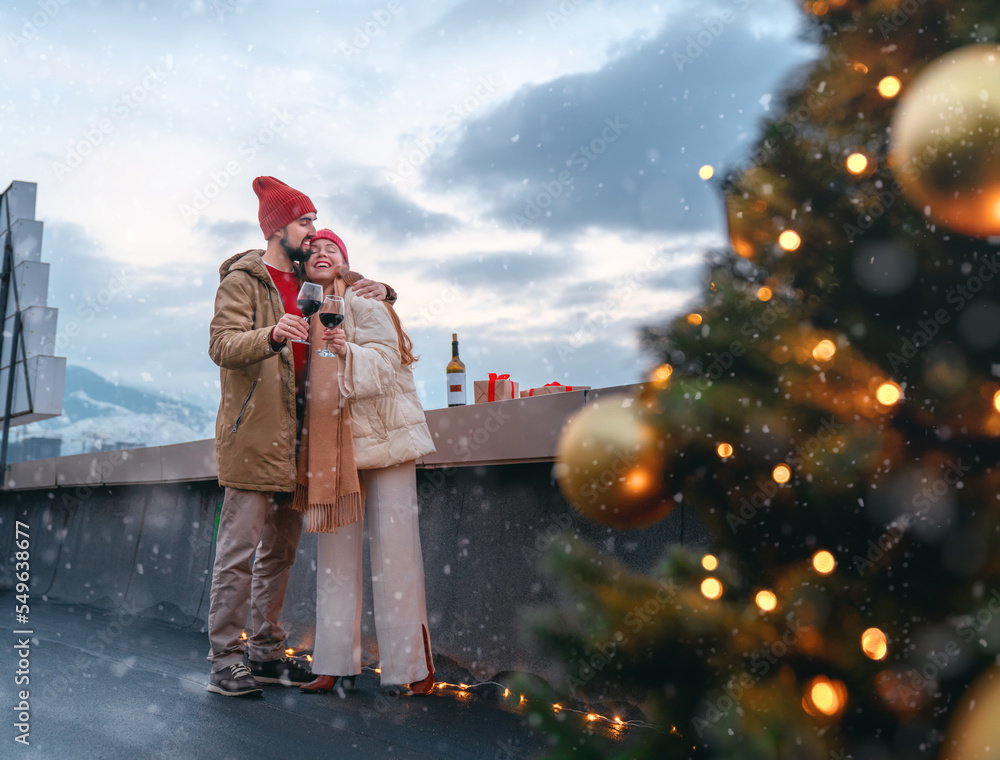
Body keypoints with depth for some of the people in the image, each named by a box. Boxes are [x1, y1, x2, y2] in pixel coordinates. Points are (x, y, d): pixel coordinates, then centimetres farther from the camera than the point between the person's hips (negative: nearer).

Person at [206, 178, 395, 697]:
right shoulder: (243, 280, -2)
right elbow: (222, 345, -15)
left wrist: (377, 292, 7)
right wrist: (271, 335, -34)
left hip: (294, 437, 7)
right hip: (253, 434, -7)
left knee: (281, 548, 10)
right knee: (240, 548, -6)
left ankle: (267, 652, 19)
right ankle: (226, 660, 2)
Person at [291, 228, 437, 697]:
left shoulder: (366, 305, -1)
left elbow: (385, 365, -14)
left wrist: (349, 352, -29)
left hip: (381, 437, -5)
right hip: (329, 447, 5)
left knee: (394, 550, -6)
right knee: (335, 553, 6)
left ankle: (414, 666, 3)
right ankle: (336, 664, 13)